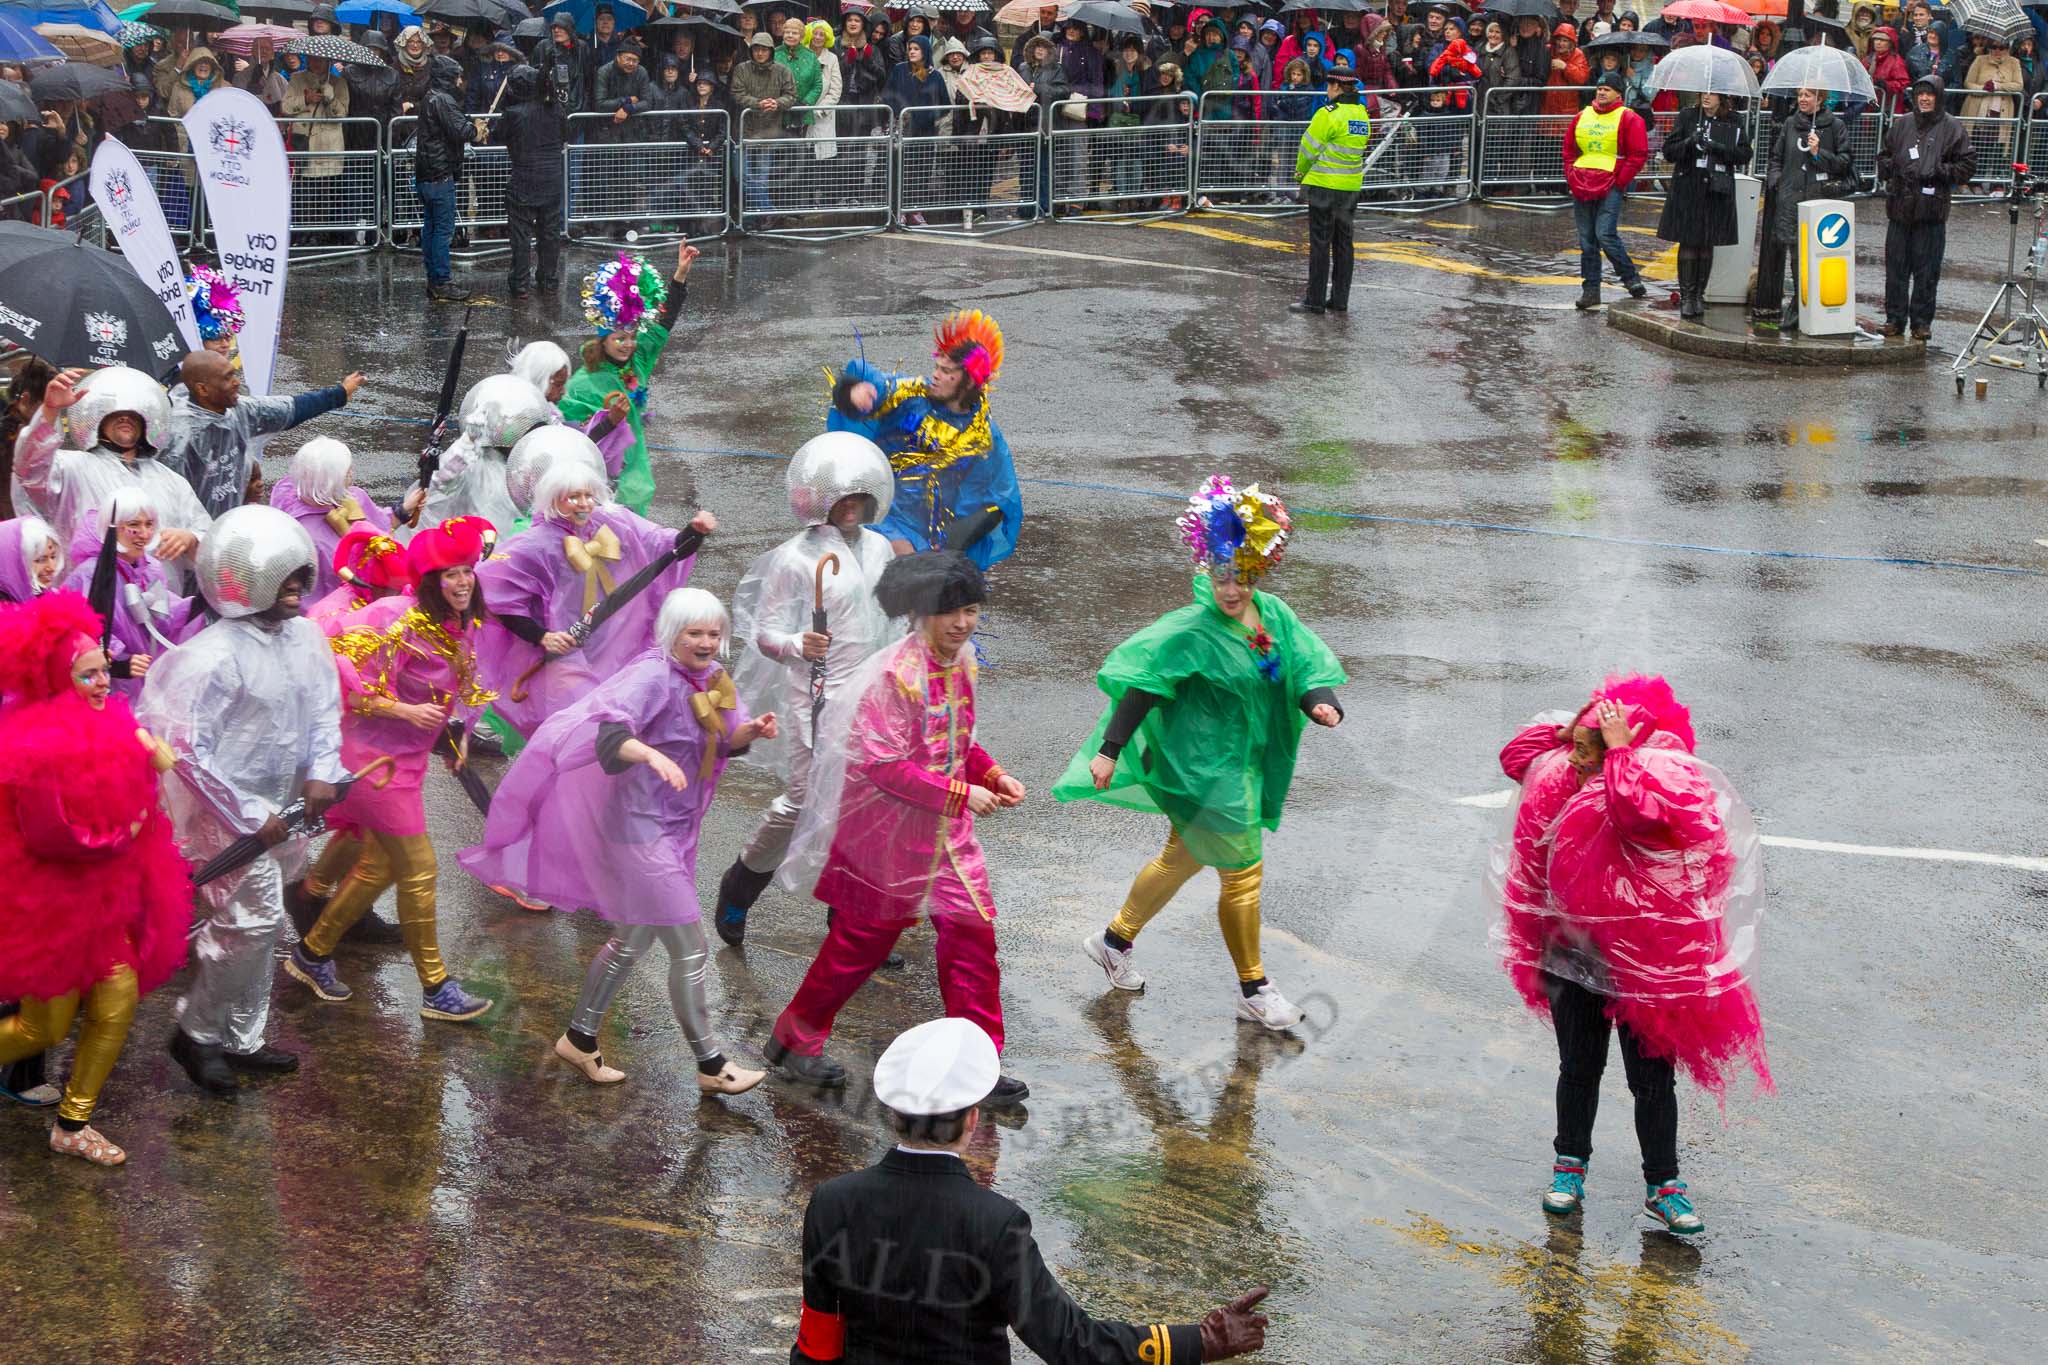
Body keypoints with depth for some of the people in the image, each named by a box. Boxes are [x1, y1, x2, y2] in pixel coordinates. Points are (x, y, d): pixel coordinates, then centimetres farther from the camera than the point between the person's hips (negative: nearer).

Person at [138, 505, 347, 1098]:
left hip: (277, 806, 8)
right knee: (254, 922, -9)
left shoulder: (304, 636, -2)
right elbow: (185, 750, -24)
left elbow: (323, 709, 9)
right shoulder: (214, 656, -24)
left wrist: (321, 774, -9)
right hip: (226, 813, -8)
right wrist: (251, 818, -21)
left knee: (260, 926, 17)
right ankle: (199, 1033, 12)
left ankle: (239, 1040, 32)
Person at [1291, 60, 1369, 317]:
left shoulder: (1329, 114, -17)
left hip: (1324, 187, -7)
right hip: (1351, 187, 7)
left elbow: (1310, 148, -12)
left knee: (1320, 243, -2)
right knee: (1343, 242, 12)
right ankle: (1340, 300, 17)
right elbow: (1359, 148, 12)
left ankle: (1315, 301, 1)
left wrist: (1301, 172, 8)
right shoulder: (1363, 115, 7)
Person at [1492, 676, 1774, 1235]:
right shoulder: (1563, 782, 1)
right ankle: (1570, 1163, 33)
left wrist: (1619, 750, -27)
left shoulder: (1666, 787, -18)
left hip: (1643, 965, -5)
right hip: (1573, 954, 5)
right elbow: (1516, 754, 16)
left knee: (1652, 1078, 4)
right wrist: (1573, 725, 2)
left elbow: (1635, 808, -40)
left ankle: (1662, 1185, 16)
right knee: (1579, 1068, 16)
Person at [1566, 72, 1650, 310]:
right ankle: (1590, 288, 11)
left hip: (1611, 187, -6)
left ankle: (1631, 278, 0)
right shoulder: (1582, 117, 15)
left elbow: (1639, 154, -5)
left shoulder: (1629, 119, -1)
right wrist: (1571, 177, 8)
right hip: (1581, 187, 6)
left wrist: (1619, 182, -10)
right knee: (1586, 240, 5)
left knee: (1605, 235, -17)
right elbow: (1569, 150, 22)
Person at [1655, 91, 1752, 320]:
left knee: (1707, 244, 6)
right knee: (1688, 243, -3)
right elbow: (1668, 151, 1)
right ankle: (1686, 296, 2)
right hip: (1688, 189, -1)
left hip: (1717, 191, 1)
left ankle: (1699, 295, 15)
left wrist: (1717, 148, -15)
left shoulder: (1735, 122, 5)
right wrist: (1690, 143, -18)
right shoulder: (1686, 117, 4)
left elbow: (1744, 155, -1)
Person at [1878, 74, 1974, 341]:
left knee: (1926, 269, 0)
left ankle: (1921, 321, 9)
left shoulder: (1952, 127, 1)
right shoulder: (1901, 125, 11)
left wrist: (1939, 171, -11)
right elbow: (1884, 157, 22)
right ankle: (1895, 318, 13)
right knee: (1896, 266, 4)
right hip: (1900, 207, 3)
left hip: (1932, 209, -3)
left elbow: (1968, 165, 2)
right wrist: (1890, 167, 0)